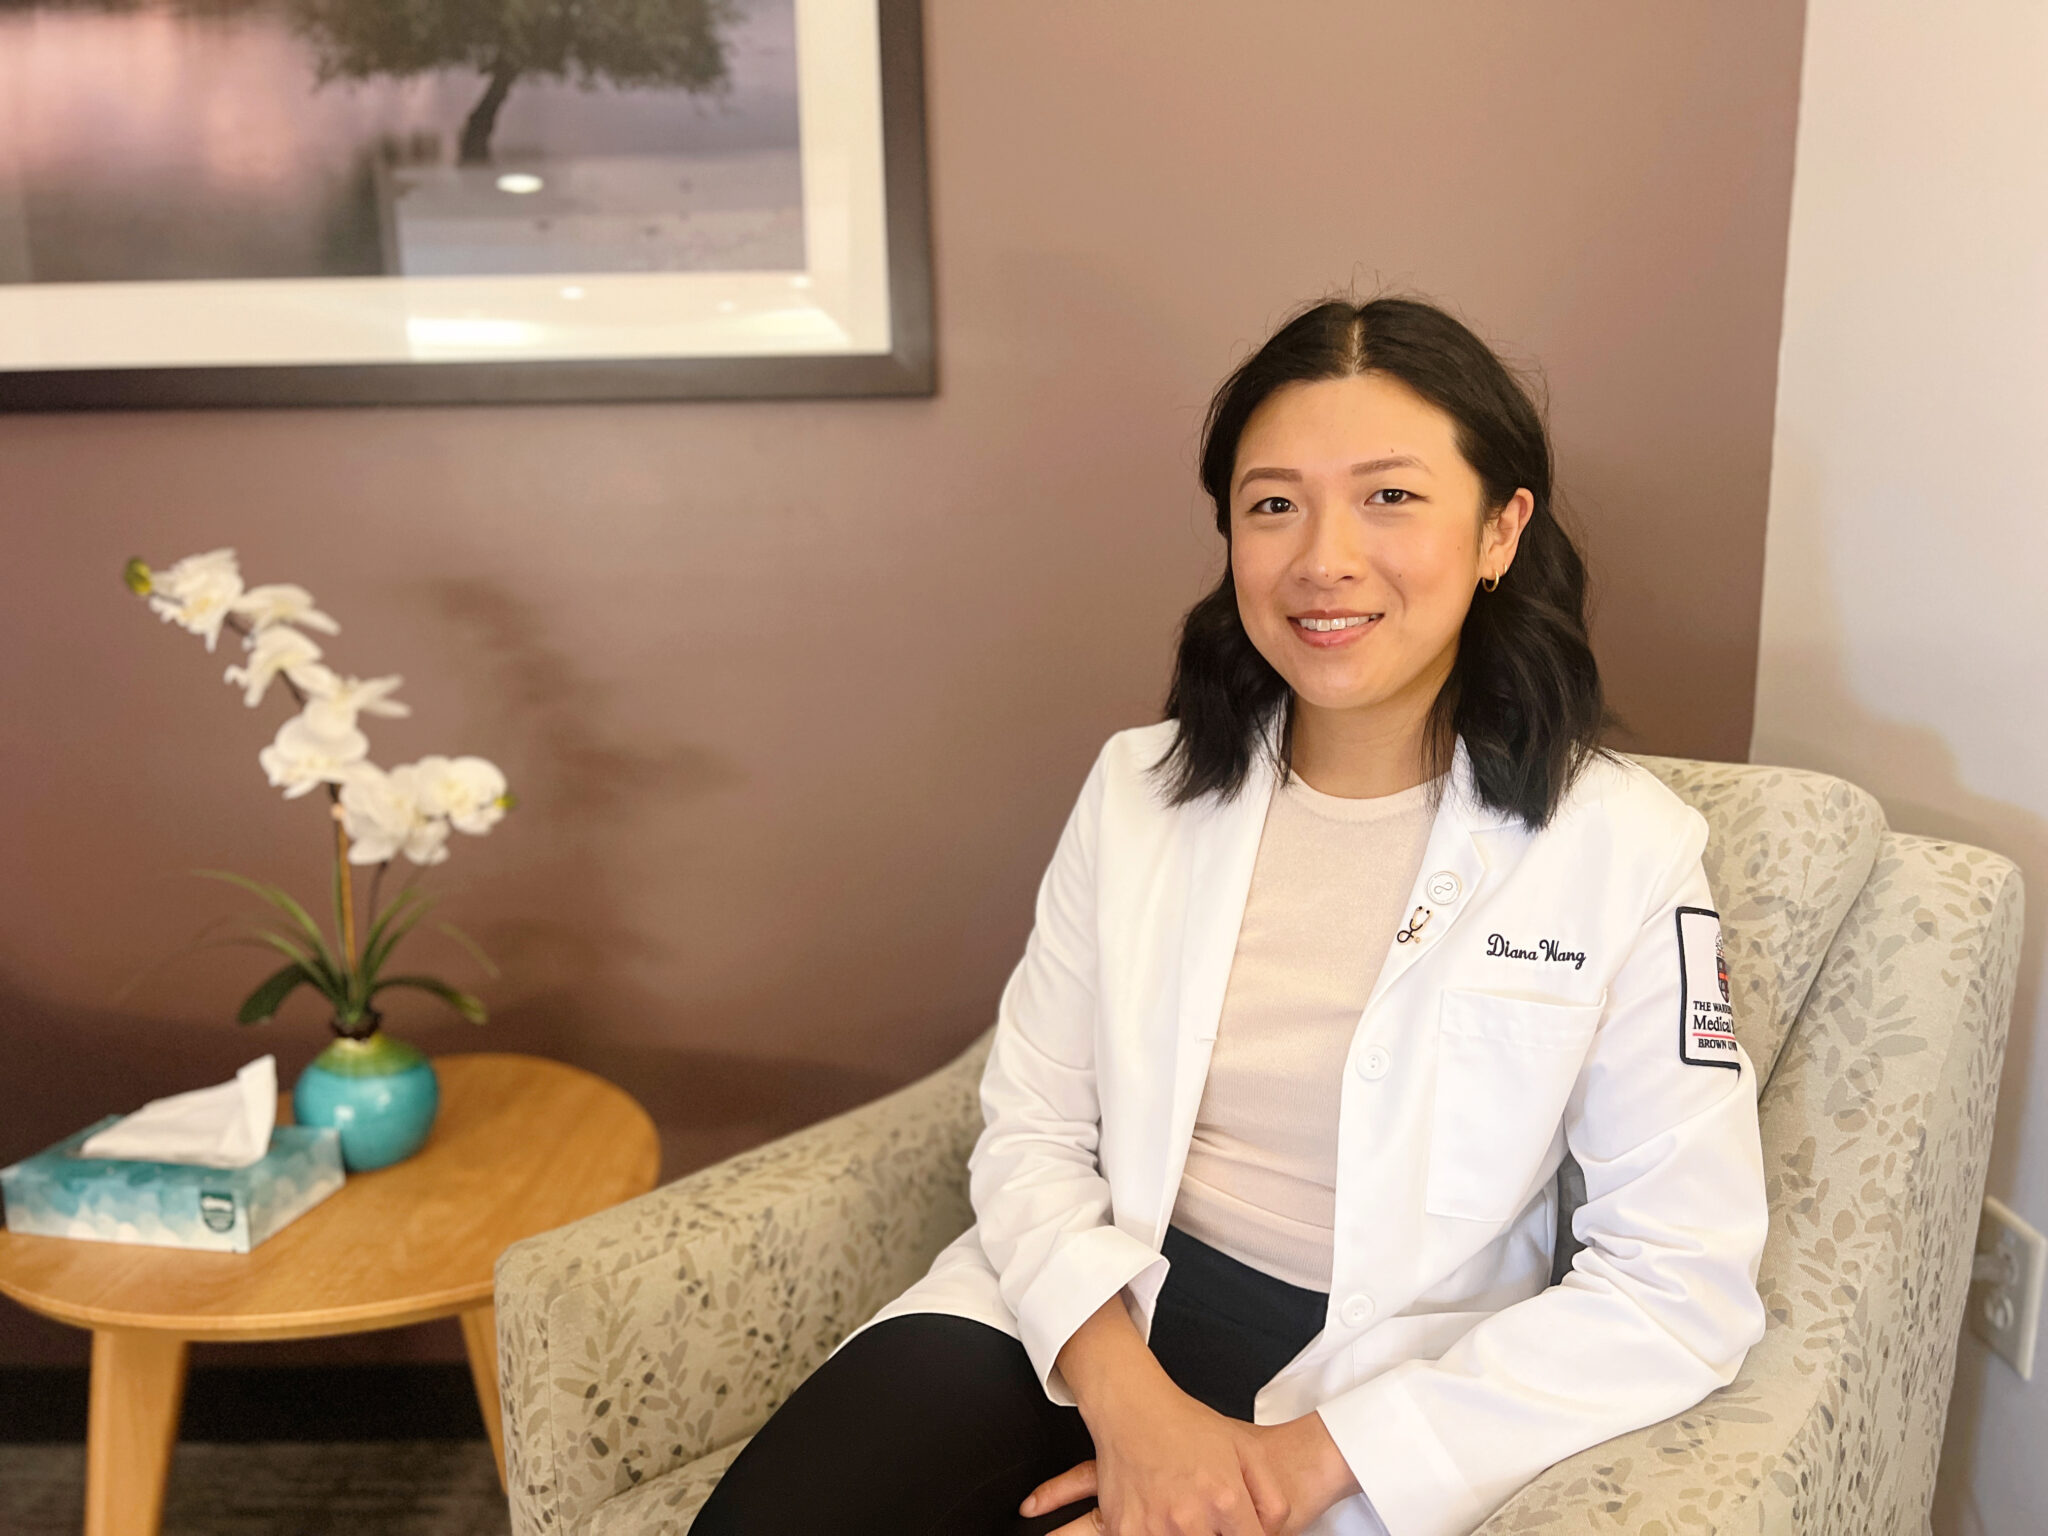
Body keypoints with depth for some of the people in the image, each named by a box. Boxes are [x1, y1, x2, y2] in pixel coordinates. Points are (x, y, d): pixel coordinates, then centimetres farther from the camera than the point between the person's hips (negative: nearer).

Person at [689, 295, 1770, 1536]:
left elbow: (1683, 1286, -10)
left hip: (1366, 1396, -2)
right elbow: (1033, 1129, 1)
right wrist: (1128, 1393, -16)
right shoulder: (1140, 787, 1)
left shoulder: (1628, 851, -9)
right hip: (1081, 1312, 3)